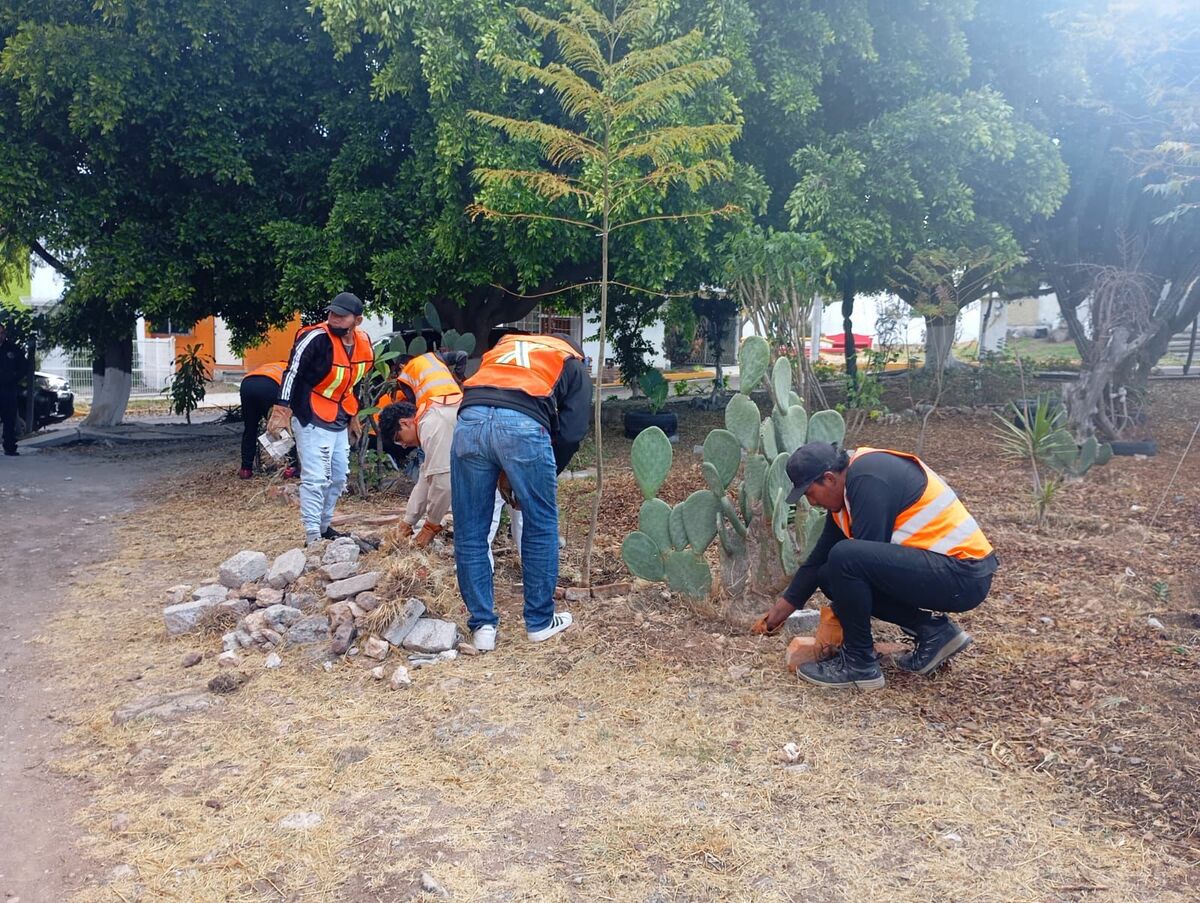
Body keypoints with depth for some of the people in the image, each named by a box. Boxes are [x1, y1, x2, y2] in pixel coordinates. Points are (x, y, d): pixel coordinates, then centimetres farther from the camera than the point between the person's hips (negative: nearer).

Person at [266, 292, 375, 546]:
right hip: (311, 419, -8)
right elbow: (292, 372, -18)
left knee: (339, 476, 16)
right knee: (315, 478, -11)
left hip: (339, 421, 8)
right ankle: (312, 536, -6)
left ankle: (324, 527, 31)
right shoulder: (316, 338, -20)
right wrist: (281, 411, -21)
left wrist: (352, 416, 21)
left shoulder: (364, 345, 2)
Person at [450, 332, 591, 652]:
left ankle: (483, 626, 19)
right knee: (541, 528, 15)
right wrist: (548, 475, 26)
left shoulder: (504, 345, 39)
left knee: (470, 534, 13)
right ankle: (540, 622, 25)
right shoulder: (574, 365, 28)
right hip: (523, 425, -3)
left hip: (469, 420, 3)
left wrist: (501, 471, 32)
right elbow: (571, 432, 13)